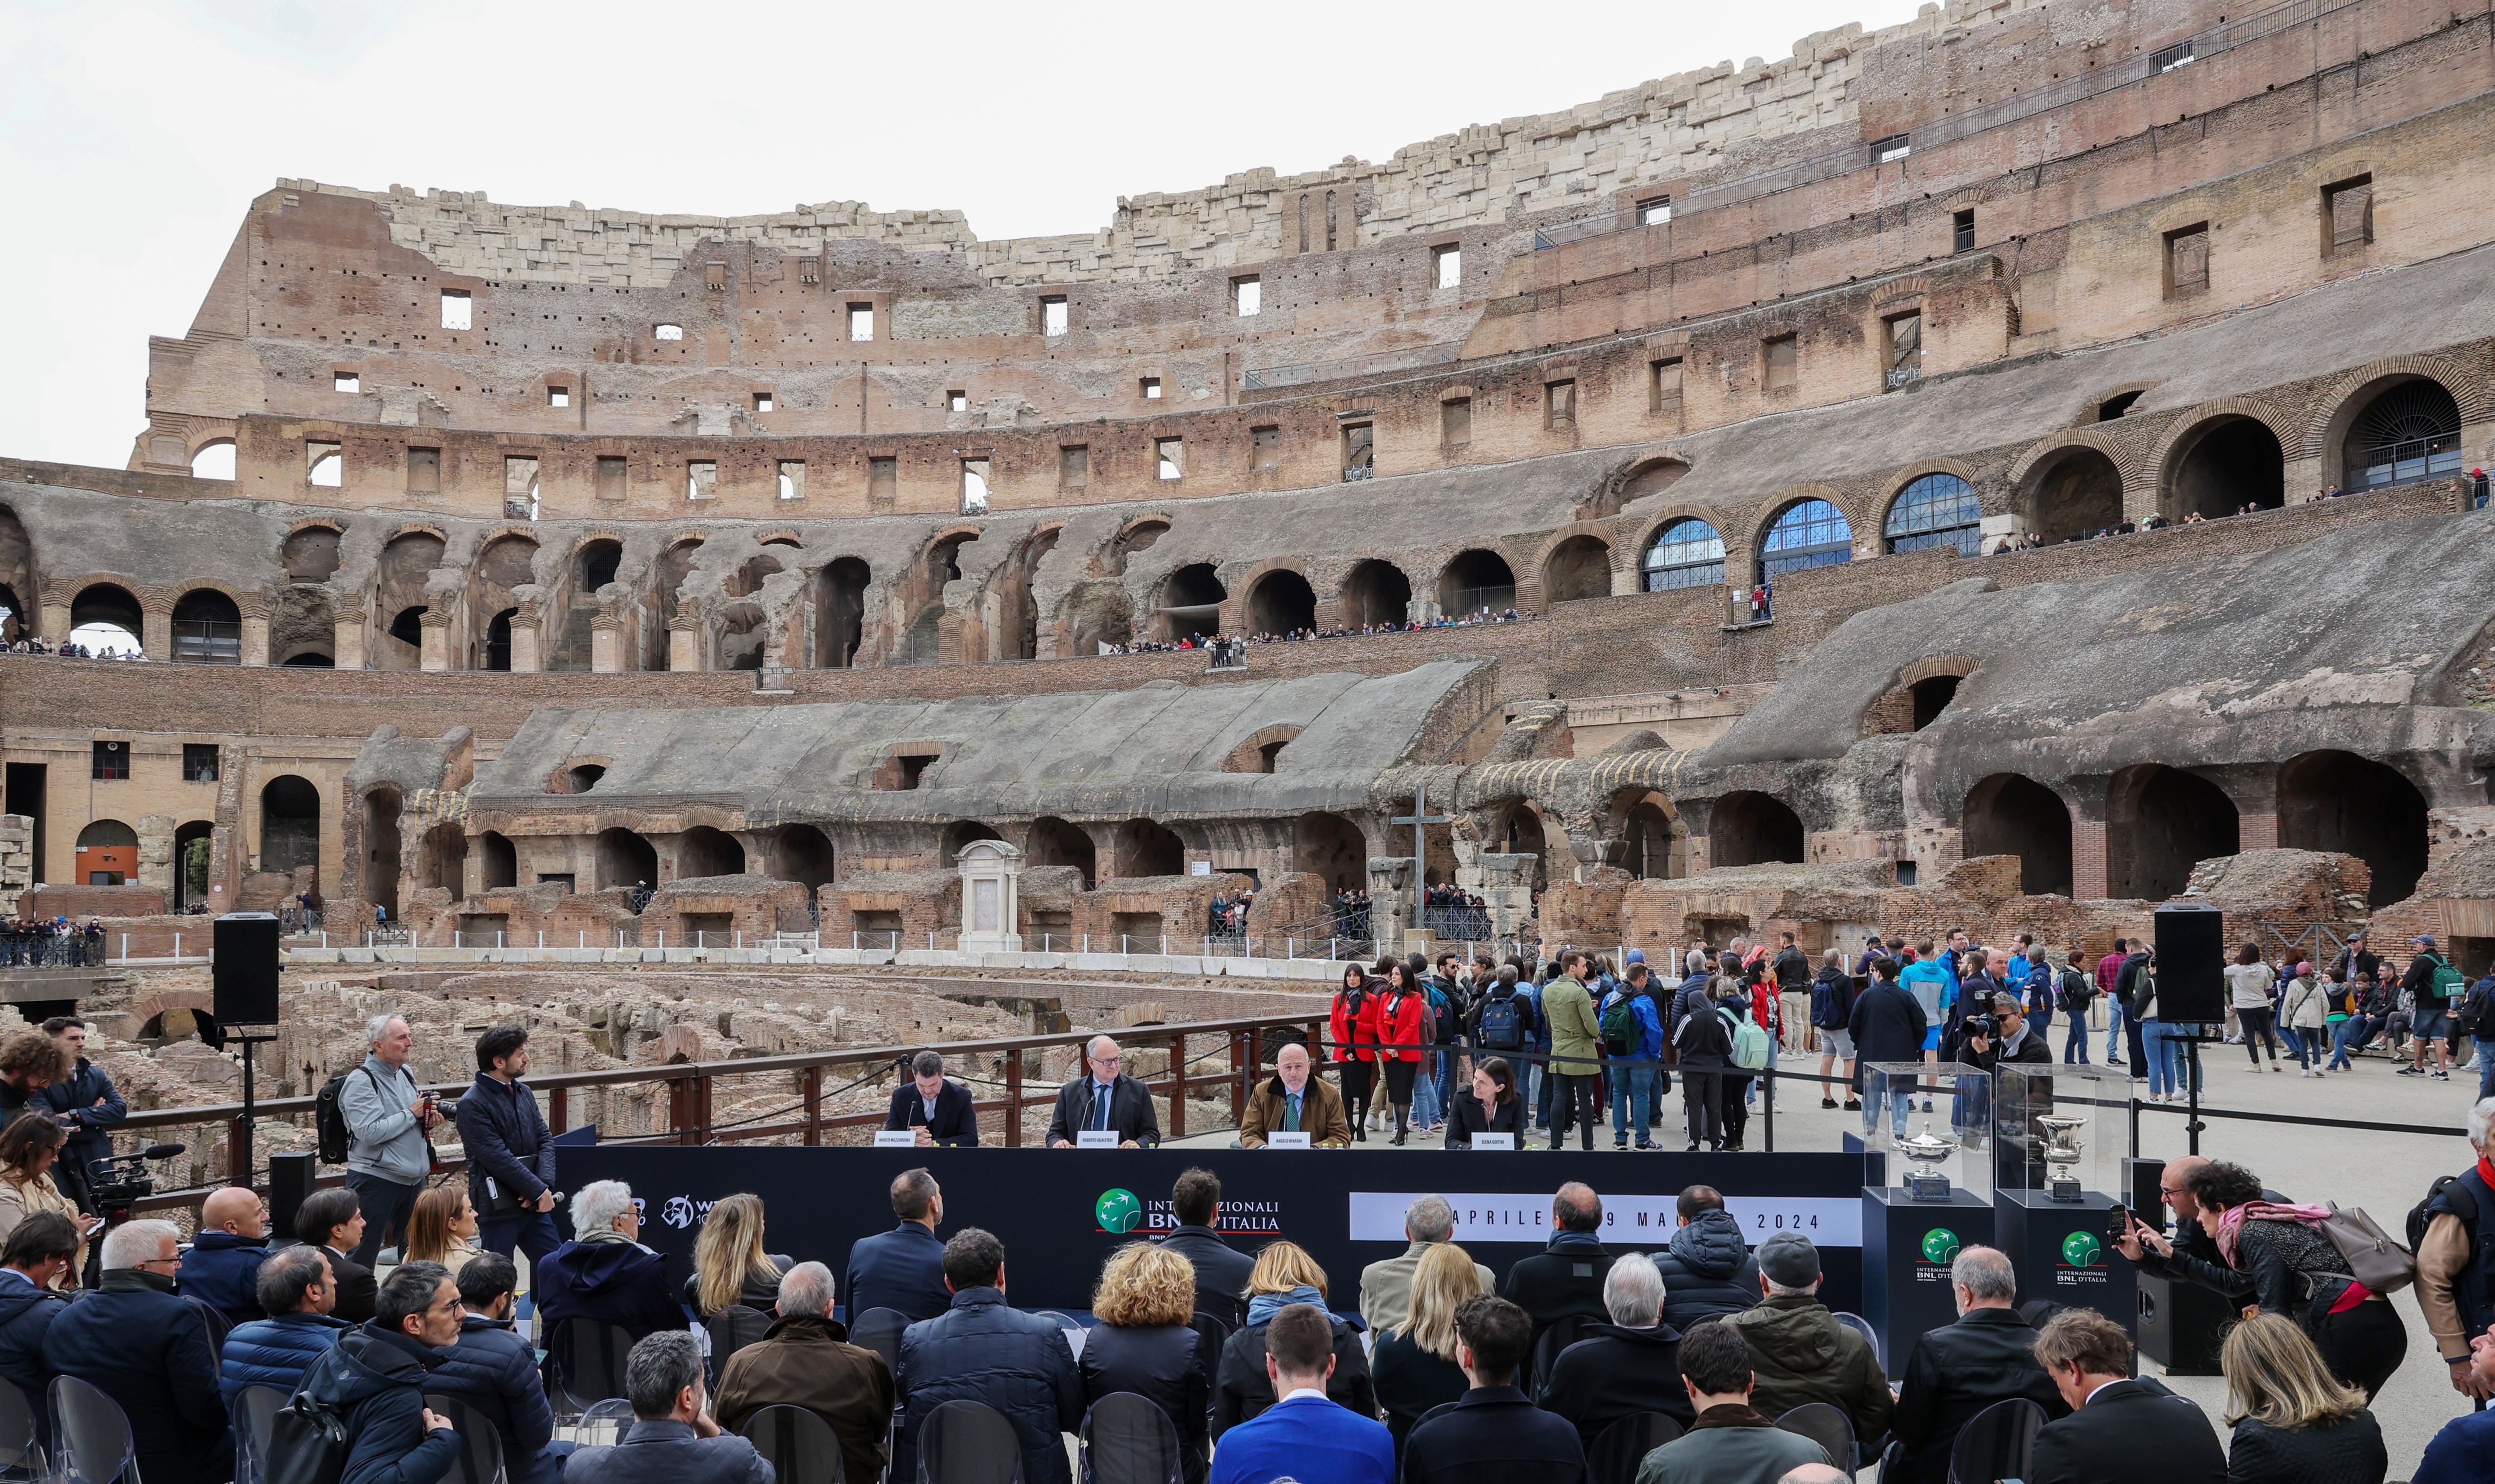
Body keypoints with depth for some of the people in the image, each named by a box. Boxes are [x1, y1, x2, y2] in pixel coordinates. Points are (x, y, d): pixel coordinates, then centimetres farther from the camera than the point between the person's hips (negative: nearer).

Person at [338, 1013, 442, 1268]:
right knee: (362, 1257, -2)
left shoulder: (406, 1075, 11)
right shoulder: (361, 1081, -13)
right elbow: (370, 1133, -24)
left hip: (413, 1179, 8)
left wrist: (428, 1120, 3)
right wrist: (411, 1114, -17)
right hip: (376, 1180, -8)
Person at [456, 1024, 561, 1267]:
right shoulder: (473, 1104, -13)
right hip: (498, 1208, -7)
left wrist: (544, 1183, -9)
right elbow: (498, 1158, -18)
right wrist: (539, 1190, -16)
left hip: (532, 1203, 7)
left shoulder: (523, 1092, 11)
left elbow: (545, 1138, 8)